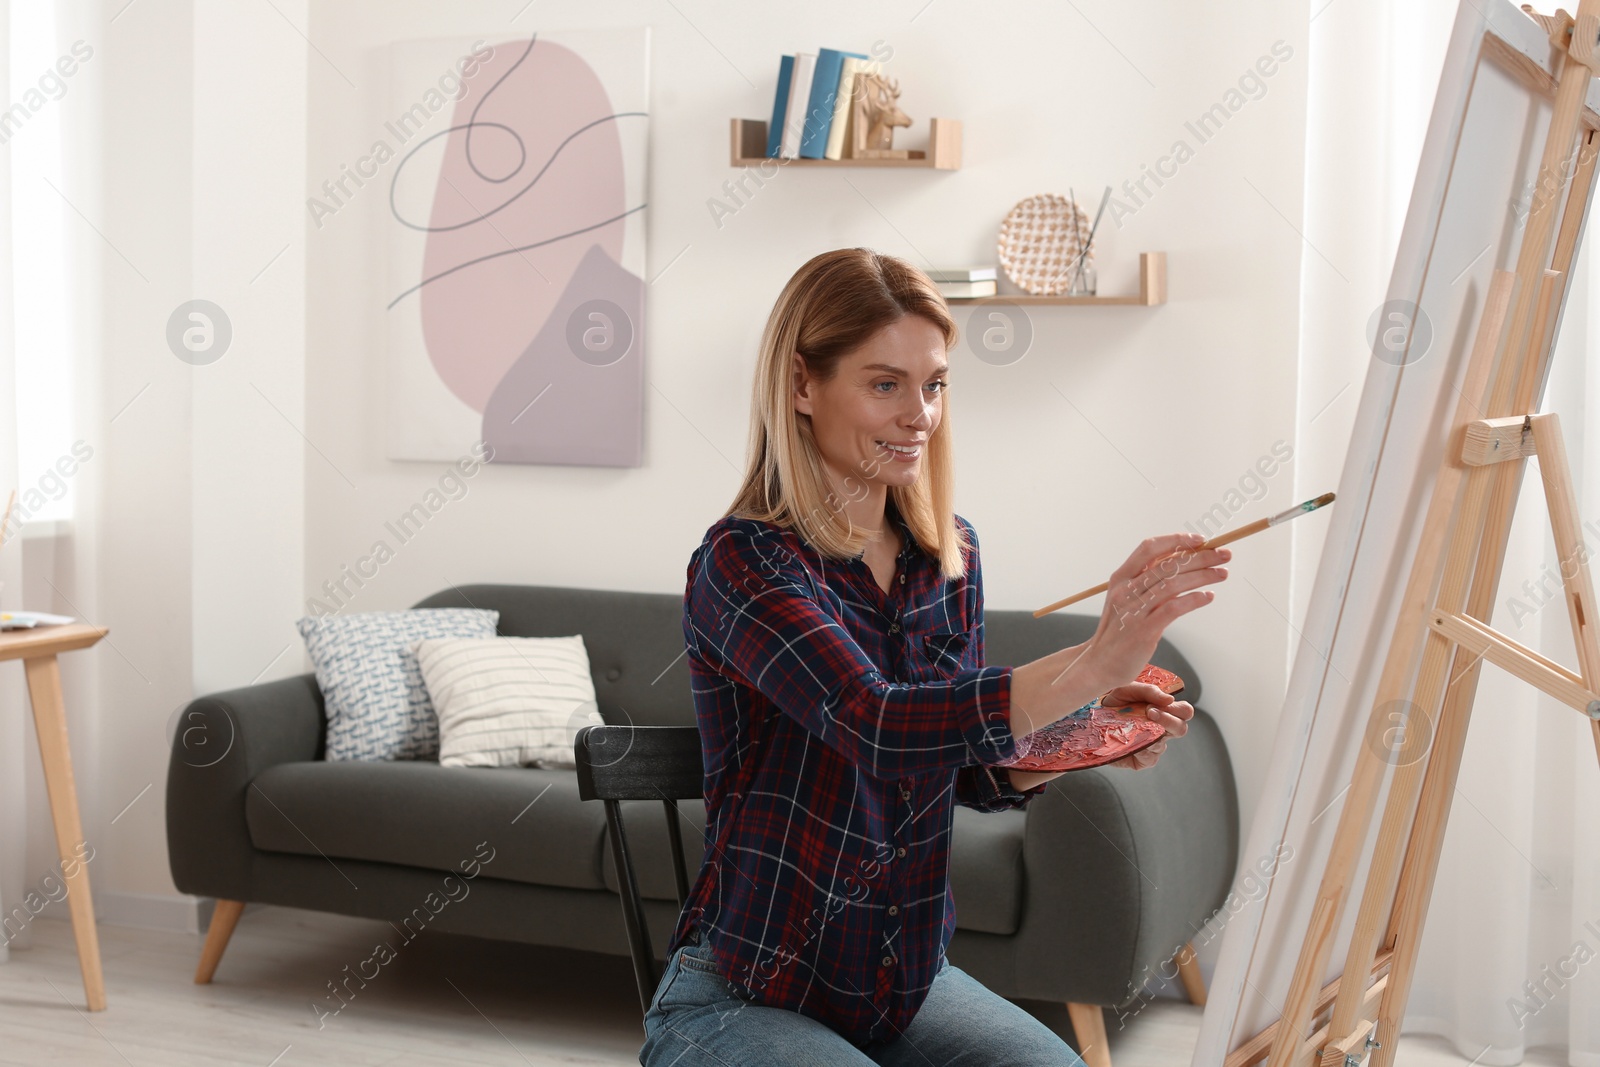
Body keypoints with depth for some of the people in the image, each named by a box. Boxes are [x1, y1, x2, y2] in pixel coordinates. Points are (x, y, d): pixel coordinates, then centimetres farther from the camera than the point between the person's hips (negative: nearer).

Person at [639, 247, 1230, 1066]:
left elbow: (976, 776, 11)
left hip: (908, 975, 6)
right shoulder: (744, 562, -17)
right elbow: (879, 724, -33)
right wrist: (1093, 664, -40)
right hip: (740, 994, -5)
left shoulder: (951, 554, 4)